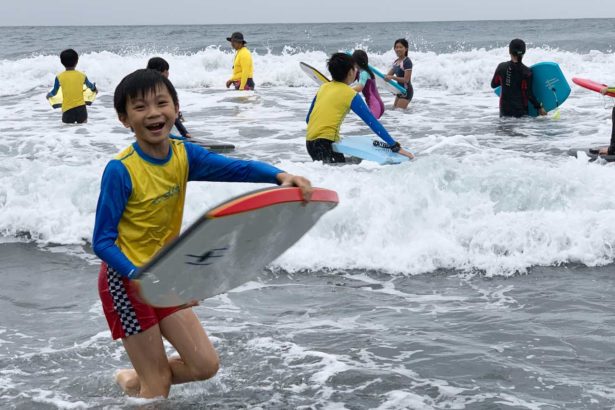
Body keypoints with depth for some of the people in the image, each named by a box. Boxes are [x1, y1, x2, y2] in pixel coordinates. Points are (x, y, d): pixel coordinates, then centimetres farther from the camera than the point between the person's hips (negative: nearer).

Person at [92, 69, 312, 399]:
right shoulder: (121, 171, -22)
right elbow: (102, 242, -21)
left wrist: (279, 176, -36)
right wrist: (138, 277, -35)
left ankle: (132, 380, 29)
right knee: (158, 388, -2)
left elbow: (237, 168, -17)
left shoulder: (184, 155, -5)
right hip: (126, 279, -6)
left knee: (205, 365, 8)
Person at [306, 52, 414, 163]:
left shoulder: (323, 88, 15)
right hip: (326, 144, -7)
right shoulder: (351, 94, -3)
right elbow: (373, 123, -4)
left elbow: (308, 119, 20)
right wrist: (396, 147, -2)